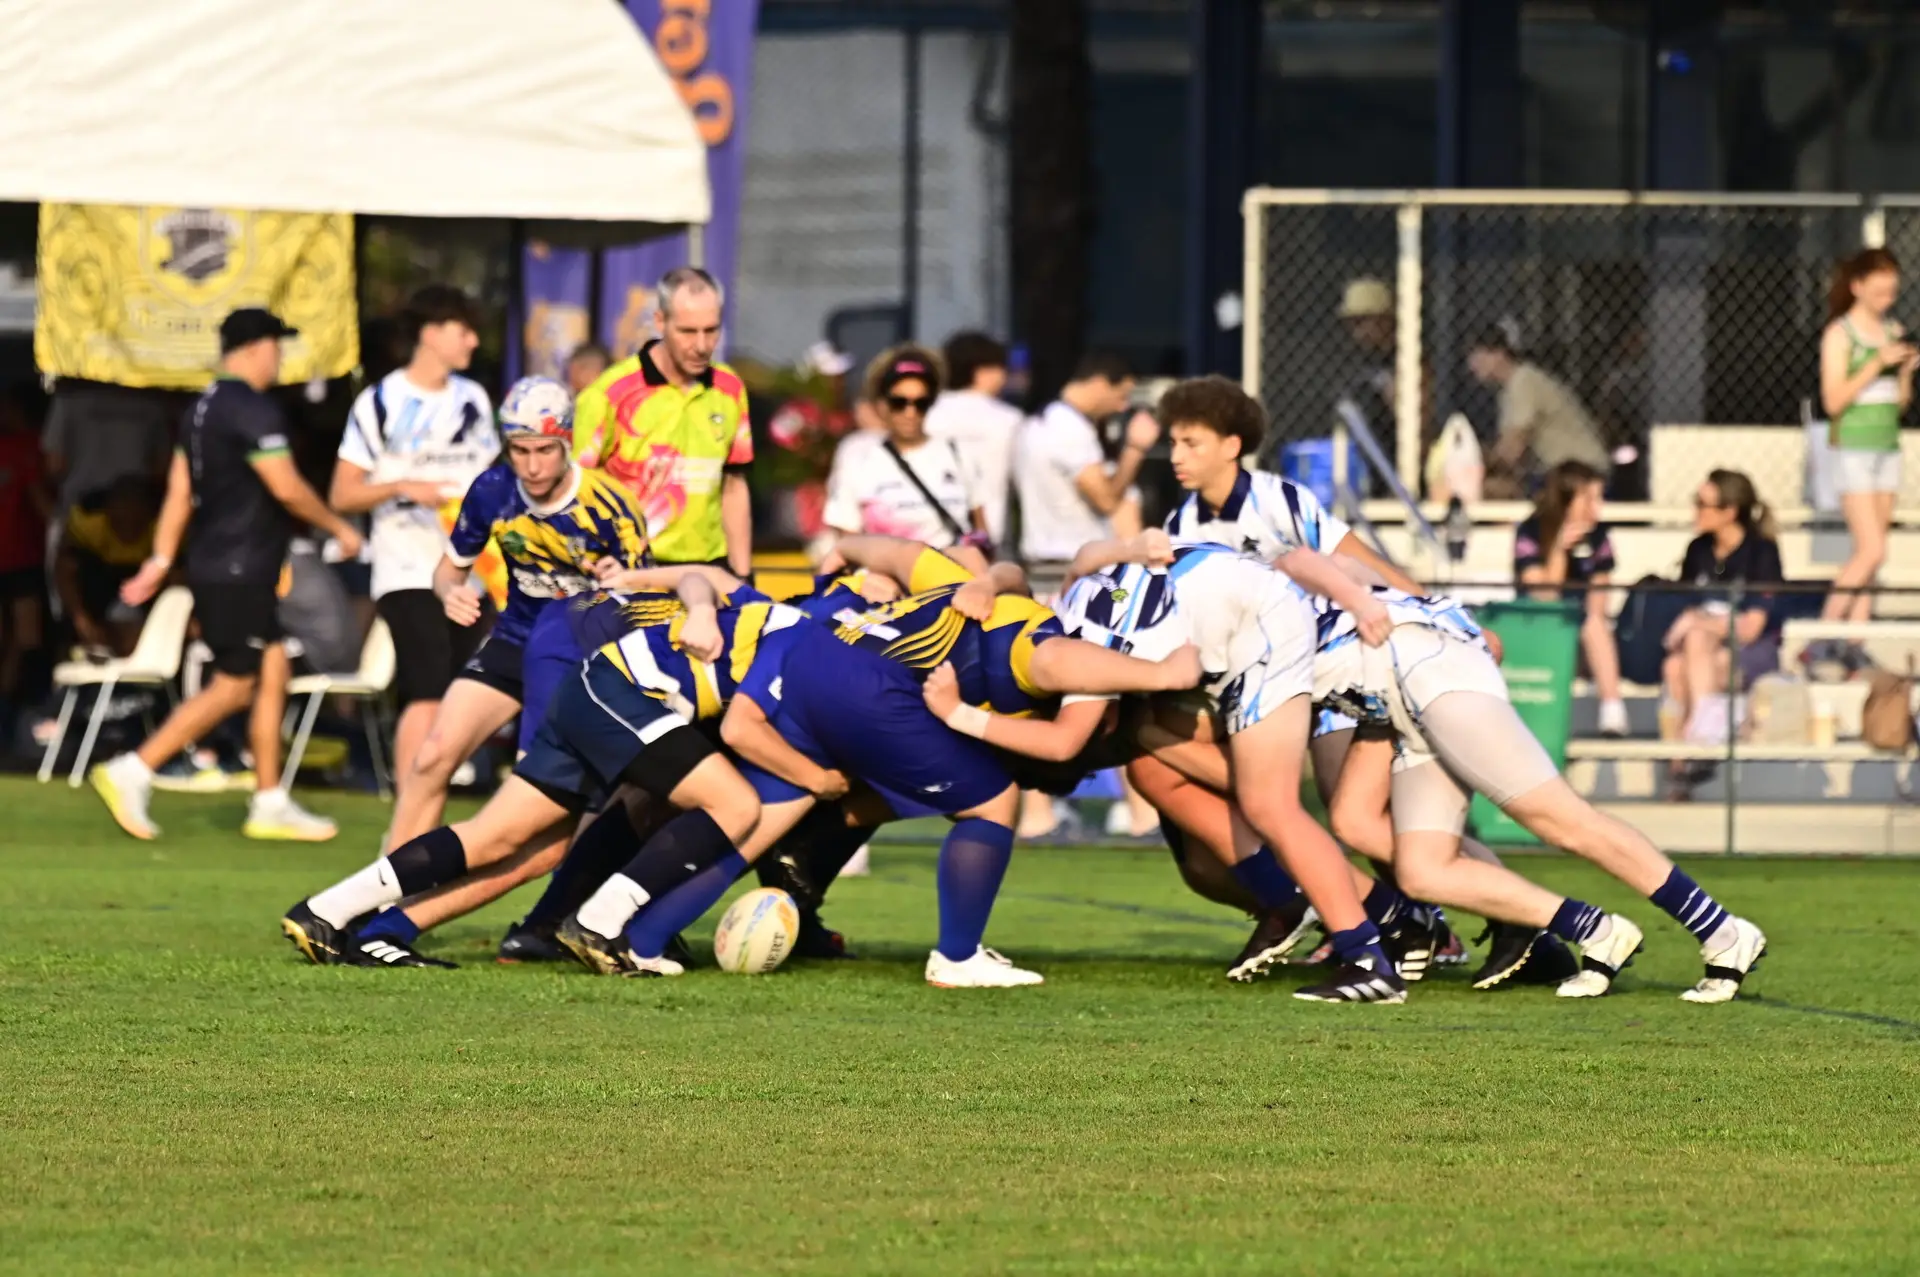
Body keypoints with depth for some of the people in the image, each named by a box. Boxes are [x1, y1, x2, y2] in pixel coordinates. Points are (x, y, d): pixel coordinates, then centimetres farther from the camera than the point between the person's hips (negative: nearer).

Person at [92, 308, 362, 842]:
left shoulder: (201, 411, 14)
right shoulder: (254, 410, -16)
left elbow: (179, 493, 15)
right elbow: (288, 489, -18)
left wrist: (161, 561, 17)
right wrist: (339, 528, -5)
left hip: (213, 567, 10)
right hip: (239, 572, -10)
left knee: (273, 674, 11)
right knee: (234, 686, -6)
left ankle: (271, 803, 12)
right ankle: (133, 773, -8)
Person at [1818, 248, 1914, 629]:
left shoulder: (1893, 331, 11)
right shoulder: (1840, 334, -6)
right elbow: (1833, 401, -12)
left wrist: (1907, 369, -3)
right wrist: (1878, 363, -17)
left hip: (1888, 446, 6)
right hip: (1853, 446, -6)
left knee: (1869, 555, 3)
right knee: (1872, 551, -14)